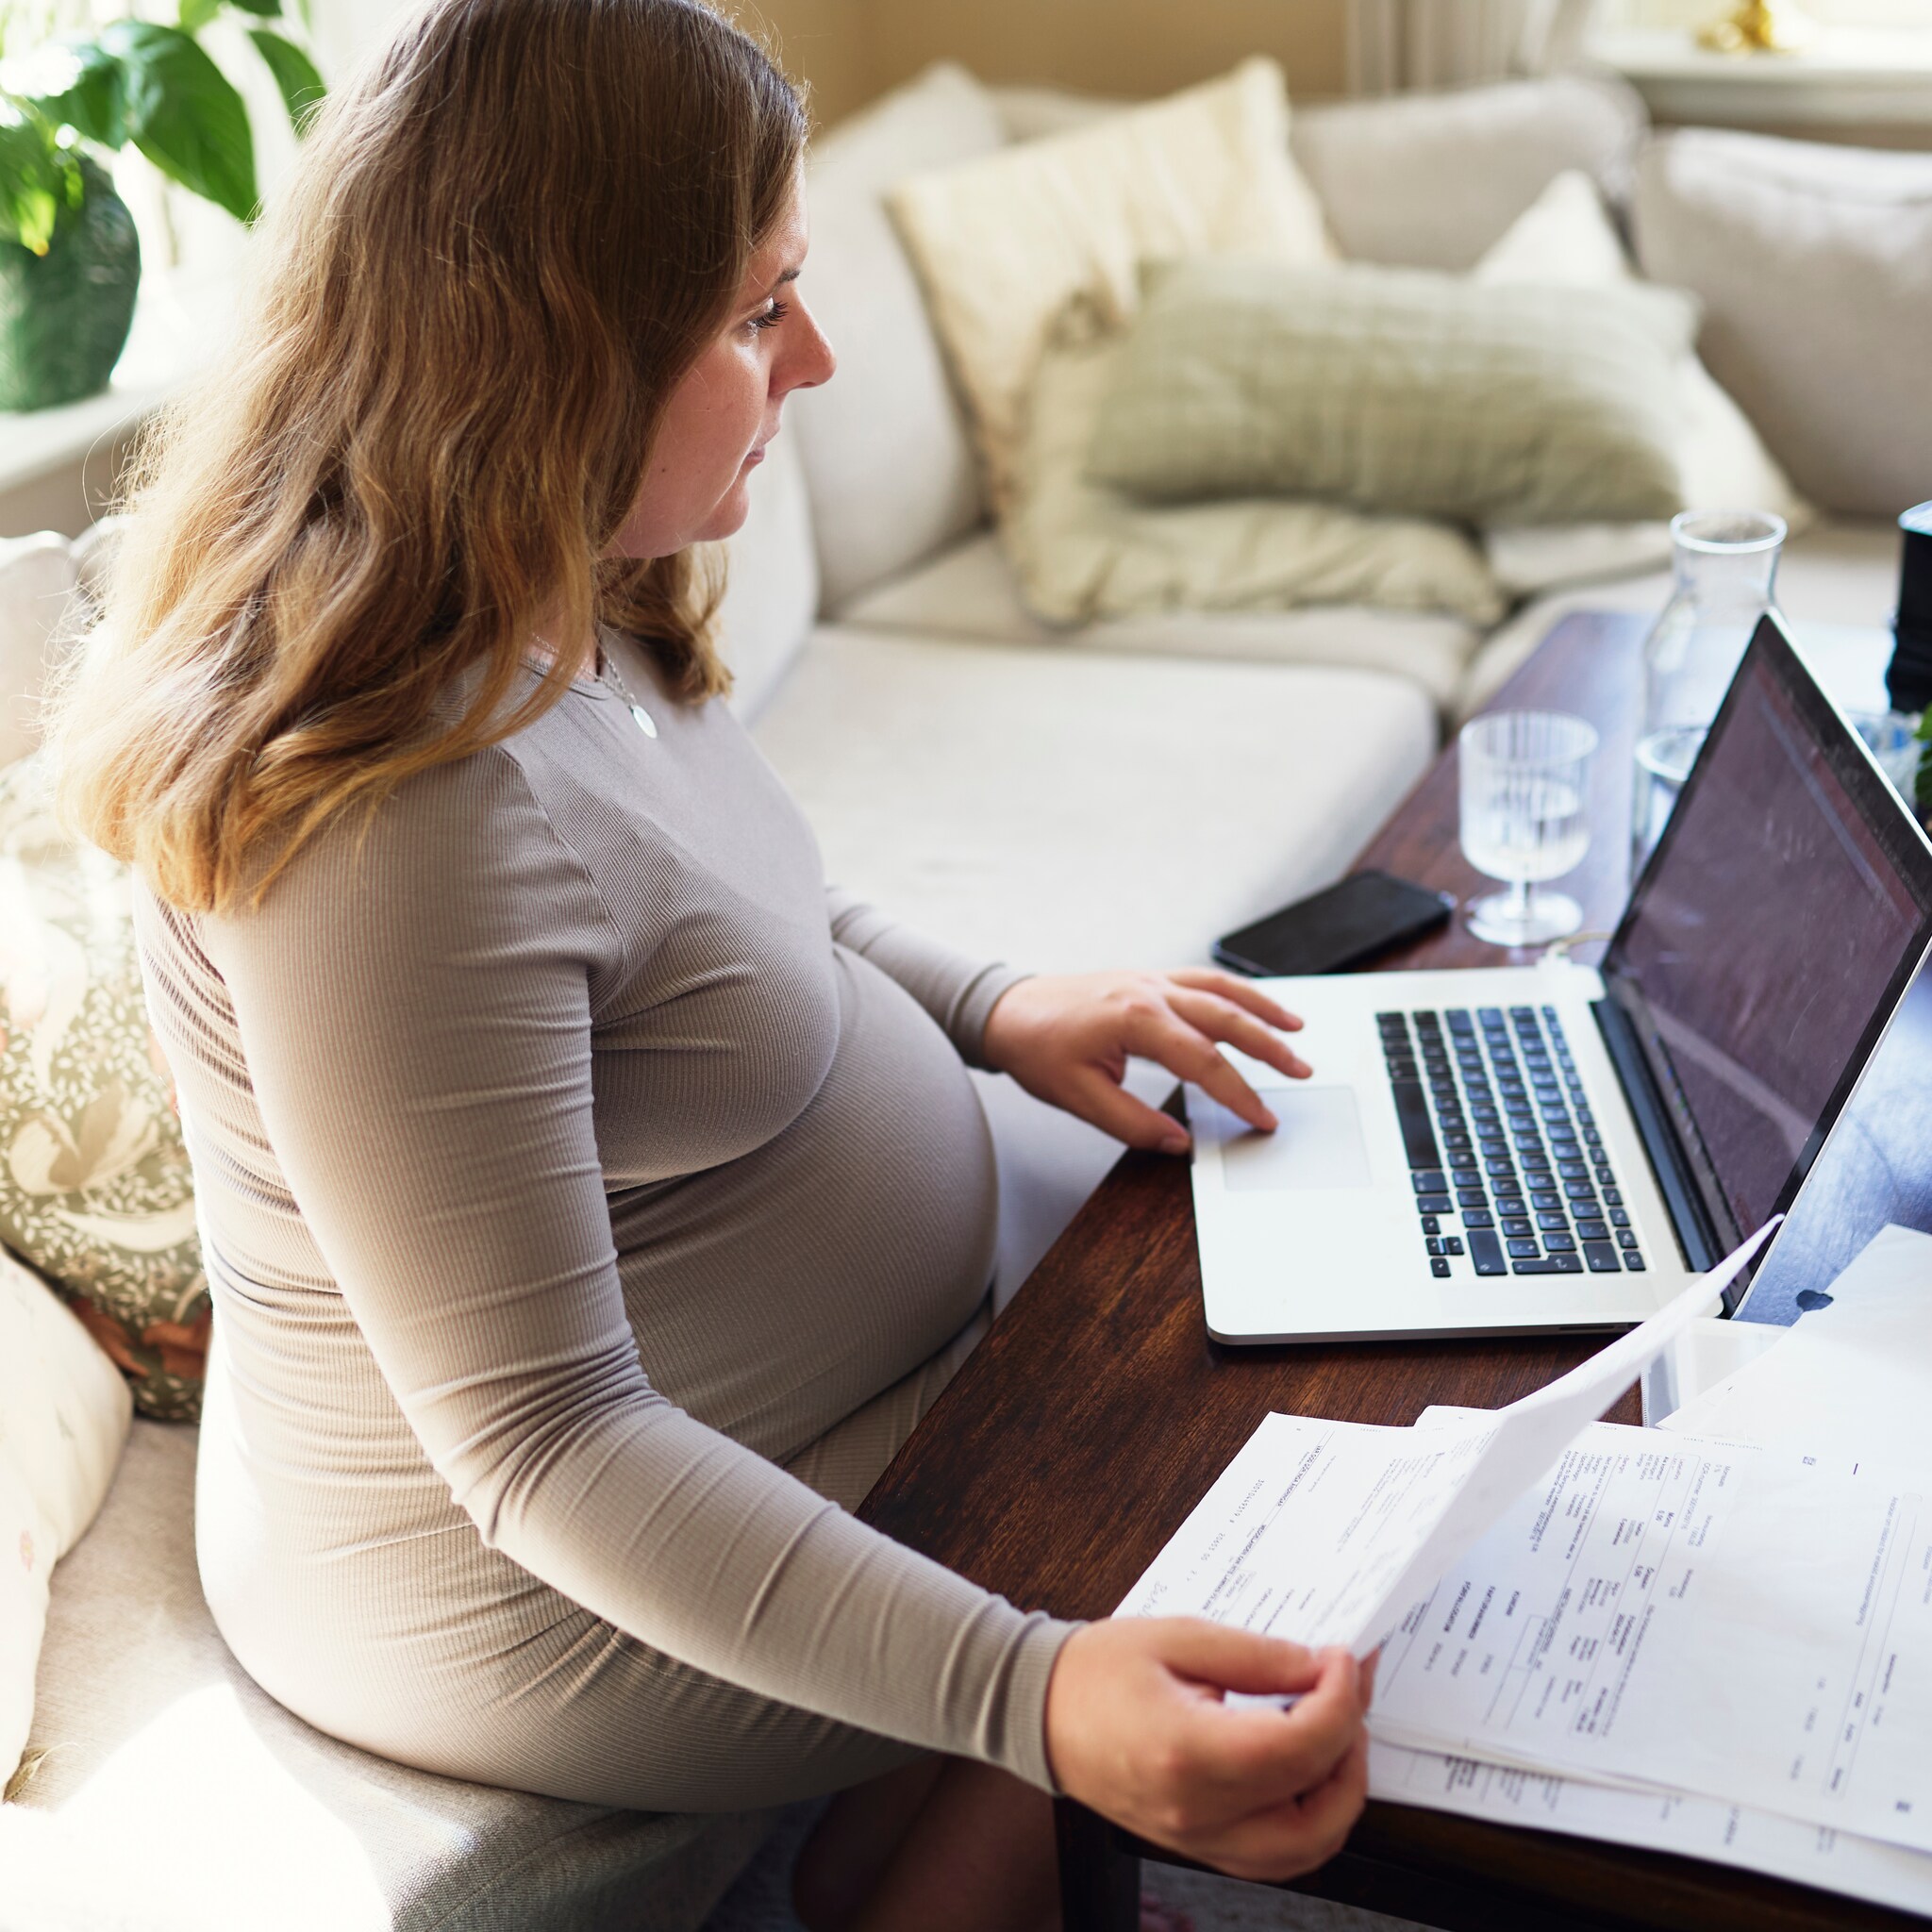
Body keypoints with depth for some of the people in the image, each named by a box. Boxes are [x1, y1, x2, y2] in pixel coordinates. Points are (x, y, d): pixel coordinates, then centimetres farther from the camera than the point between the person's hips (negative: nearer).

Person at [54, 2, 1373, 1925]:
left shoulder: (546, 613, -5)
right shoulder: (398, 824, -35)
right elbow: (548, 1454, -32)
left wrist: (989, 1008, 2)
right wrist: (1032, 1694, -40)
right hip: (574, 1602, -8)